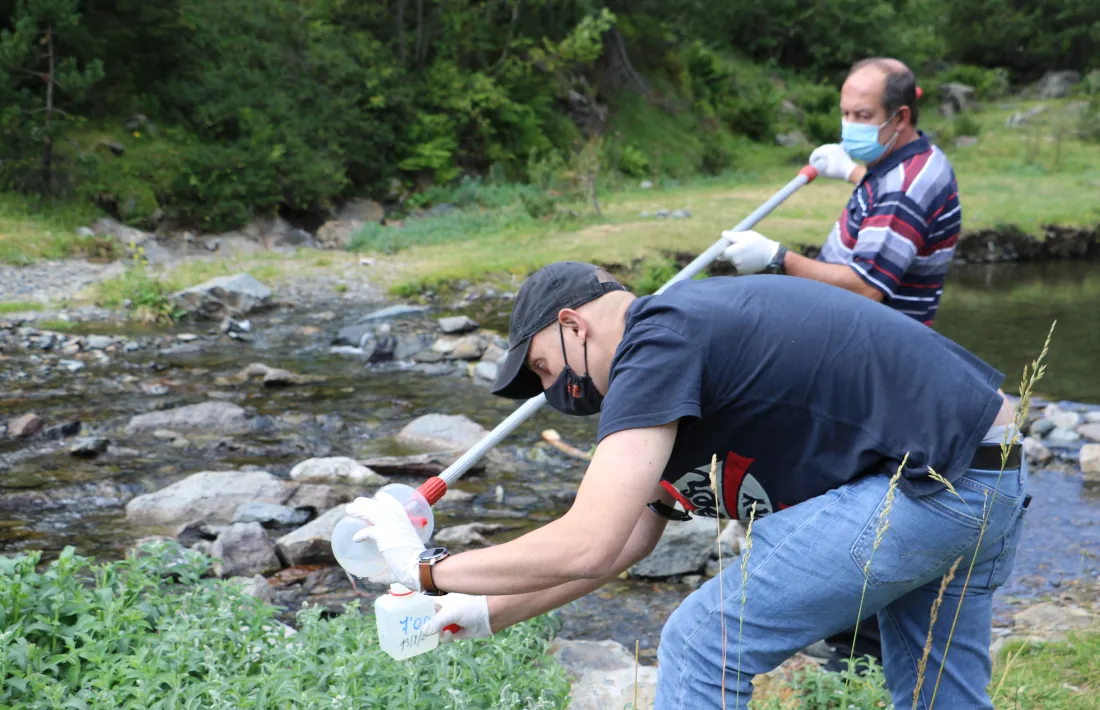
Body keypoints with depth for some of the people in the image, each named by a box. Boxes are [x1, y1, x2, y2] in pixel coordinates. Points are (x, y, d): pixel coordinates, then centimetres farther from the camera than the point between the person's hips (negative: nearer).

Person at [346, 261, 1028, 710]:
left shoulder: (655, 343, -13)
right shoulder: (687, 329, 18)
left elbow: (586, 547, -21)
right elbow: (627, 537, 24)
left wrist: (427, 566, -7)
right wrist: (491, 613, 24)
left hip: (931, 485, -11)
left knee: (702, 647, -5)